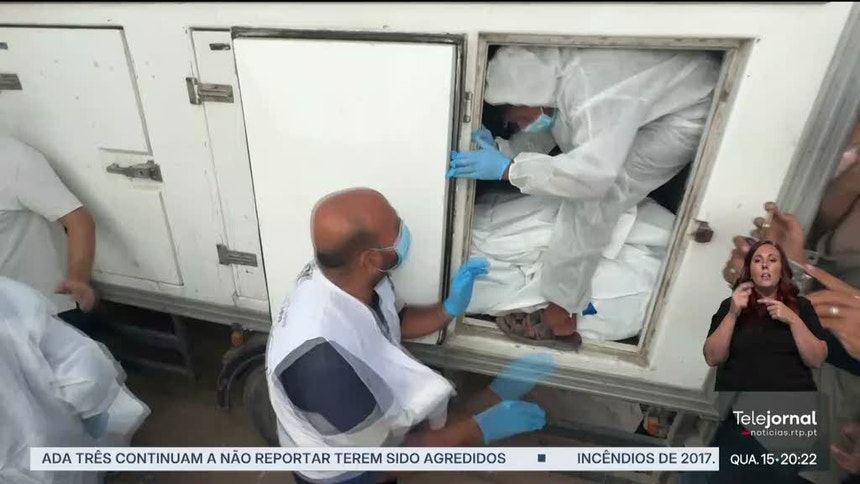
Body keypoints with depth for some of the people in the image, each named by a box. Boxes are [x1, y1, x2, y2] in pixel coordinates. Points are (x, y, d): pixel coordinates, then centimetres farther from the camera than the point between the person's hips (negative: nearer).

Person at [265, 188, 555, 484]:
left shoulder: (346, 276, -19)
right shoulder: (323, 358, -39)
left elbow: (395, 323, 1)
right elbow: (380, 453, -25)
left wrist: (451, 309, -14)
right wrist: (481, 429, -21)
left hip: (374, 408, 5)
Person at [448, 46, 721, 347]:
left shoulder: (589, 86, -34)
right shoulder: (558, 76, -6)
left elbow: (592, 173, -42)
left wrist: (507, 169, -40)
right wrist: (498, 150, -16)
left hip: (691, 113, -8)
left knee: (595, 194, -16)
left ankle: (561, 314, -7)